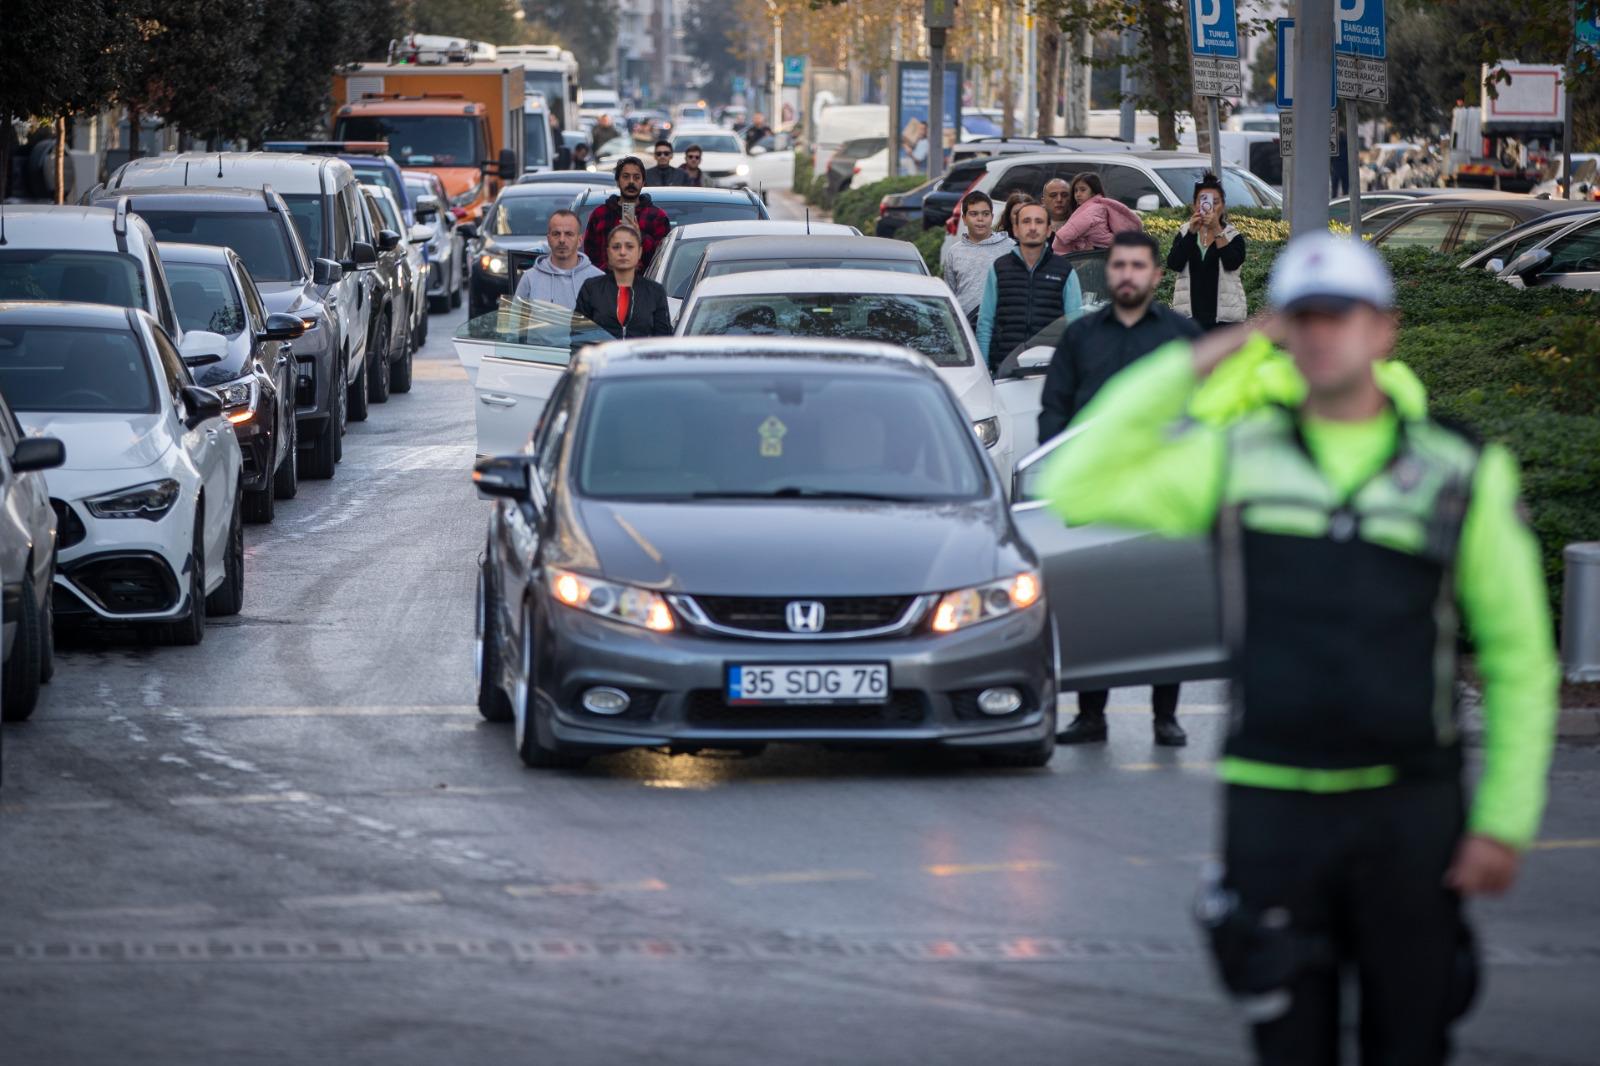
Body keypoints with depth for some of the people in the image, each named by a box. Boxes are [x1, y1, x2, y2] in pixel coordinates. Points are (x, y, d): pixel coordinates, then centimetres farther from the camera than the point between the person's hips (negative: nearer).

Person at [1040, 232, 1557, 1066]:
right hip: (1273, 804, 1)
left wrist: (1505, 822, -3)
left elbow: (1519, 659, 4)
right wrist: (1184, 370, -4)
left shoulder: (1462, 474, 1)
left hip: (1412, 809, -1)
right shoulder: (1235, 458, 4)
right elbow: (1075, 489, -4)